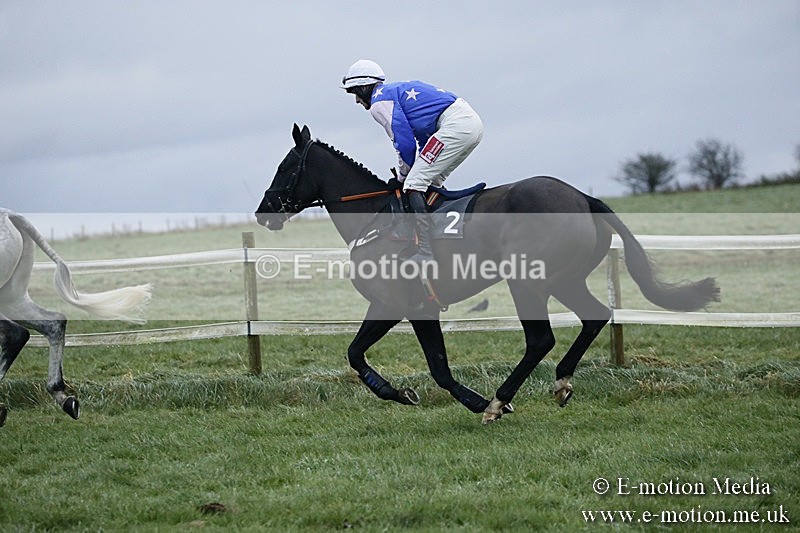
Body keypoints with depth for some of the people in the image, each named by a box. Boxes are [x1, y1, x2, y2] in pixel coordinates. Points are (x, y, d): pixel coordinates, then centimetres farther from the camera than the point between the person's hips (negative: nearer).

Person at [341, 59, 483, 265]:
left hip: (455, 126, -10)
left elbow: (404, 142, -6)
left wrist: (403, 176, 11)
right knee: (431, 183, 20)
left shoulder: (379, 102, 0)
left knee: (414, 185, -10)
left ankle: (425, 253, -18)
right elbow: (424, 139, 29)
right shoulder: (397, 91, 30)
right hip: (473, 122, 10)